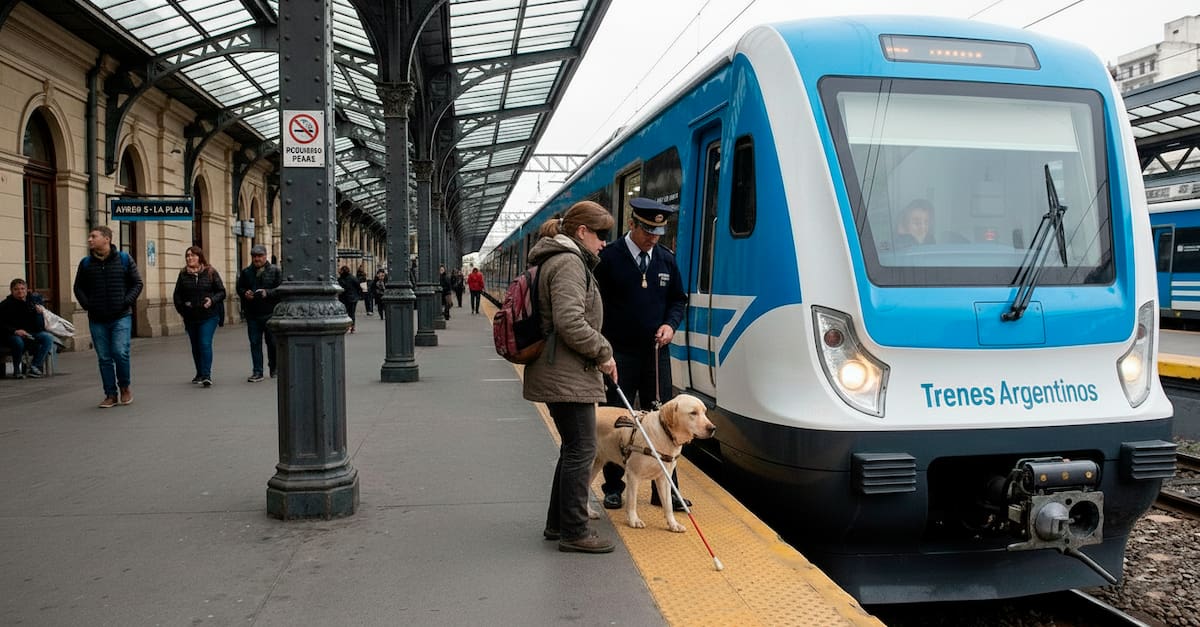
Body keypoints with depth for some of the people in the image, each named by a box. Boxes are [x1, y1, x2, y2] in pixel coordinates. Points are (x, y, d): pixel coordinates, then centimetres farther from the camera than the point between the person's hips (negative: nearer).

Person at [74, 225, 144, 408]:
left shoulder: (124, 259, 2)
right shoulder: (86, 263, 8)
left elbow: (137, 283, 5)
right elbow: (78, 288, 17)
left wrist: (127, 302, -7)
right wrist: (86, 305, 1)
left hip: (121, 317, -3)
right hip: (97, 320, 3)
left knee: (120, 352, -13)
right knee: (104, 358, 4)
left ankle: (125, 386, 10)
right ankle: (111, 395, 13)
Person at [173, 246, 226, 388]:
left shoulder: (211, 272, -1)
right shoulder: (183, 274, 6)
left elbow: (221, 291, 1)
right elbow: (177, 295, 12)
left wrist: (212, 300, -16)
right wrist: (182, 307, -2)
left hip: (209, 316, -4)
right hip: (190, 317, 4)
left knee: (205, 344, -14)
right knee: (195, 347, 13)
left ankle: (206, 375, -14)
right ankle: (200, 374, 27)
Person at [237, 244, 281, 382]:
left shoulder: (274, 270, 1)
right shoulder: (246, 272, 11)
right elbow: (239, 288, 16)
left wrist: (267, 293, -20)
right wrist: (245, 293, -6)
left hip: (270, 313, -3)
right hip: (252, 314, 3)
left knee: (272, 342, 5)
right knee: (255, 343, 3)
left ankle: (274, 369, 24)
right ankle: (257, 372, 8)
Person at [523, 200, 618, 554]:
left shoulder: (562, 260, 19)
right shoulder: (569, 263, -15)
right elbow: (570, 322, -26)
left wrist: (598, 356, 17)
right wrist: (603, 353, -14)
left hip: (559, 374, 11)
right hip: (567, 377, -11)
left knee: (573, 448, 17)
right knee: (582, 450, -4)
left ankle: (558, 523, 26)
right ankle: (574, 532, 3)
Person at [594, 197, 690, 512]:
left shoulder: (666, 259, 7)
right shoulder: (609, 257, -8)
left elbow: (678, 299, 15)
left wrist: (670, 324, -5)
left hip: (656, 353, 4)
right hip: (619, 355, -4)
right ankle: (613, 488, 19)